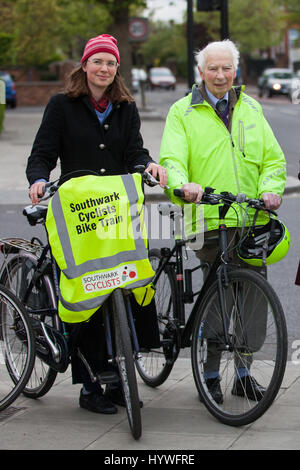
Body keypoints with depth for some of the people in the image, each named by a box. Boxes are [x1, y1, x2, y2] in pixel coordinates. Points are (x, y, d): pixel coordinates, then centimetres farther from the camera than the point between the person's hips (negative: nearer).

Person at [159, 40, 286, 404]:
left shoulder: (251, 110, 18)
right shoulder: (182, 112, 6)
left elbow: (273, 158, 15)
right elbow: (171, 159, -6)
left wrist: (270, 189, -5)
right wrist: (182, 184, -28)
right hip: (208, 220, -4)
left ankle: (244, 372, 19)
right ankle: (210, 374, 9)